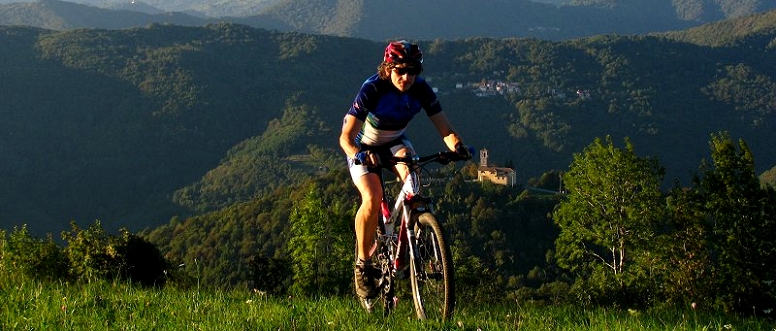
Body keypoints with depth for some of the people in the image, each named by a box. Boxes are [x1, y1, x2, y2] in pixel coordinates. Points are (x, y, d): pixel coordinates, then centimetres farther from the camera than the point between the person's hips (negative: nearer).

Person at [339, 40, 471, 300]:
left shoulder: (421, 90, -21)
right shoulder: (372, 89, -31)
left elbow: (445, 129, -22)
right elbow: (346, 137, -34)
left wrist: (457, 146, -45)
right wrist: (357, 155, -56)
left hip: (395, 143, 3)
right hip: (364, 147, -3)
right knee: (372, 198, -28)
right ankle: (363, 264, -11)